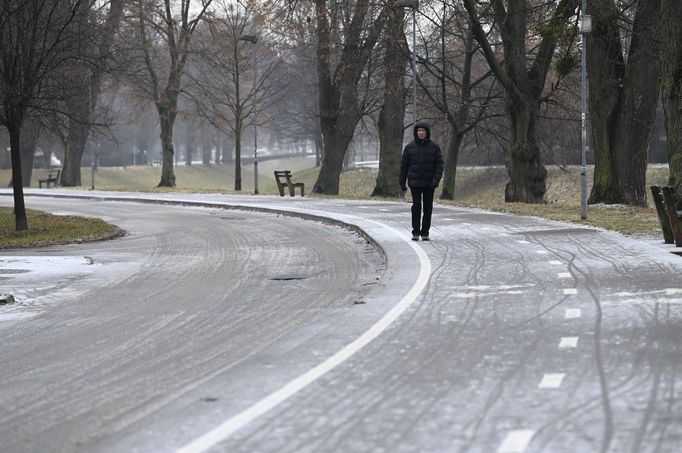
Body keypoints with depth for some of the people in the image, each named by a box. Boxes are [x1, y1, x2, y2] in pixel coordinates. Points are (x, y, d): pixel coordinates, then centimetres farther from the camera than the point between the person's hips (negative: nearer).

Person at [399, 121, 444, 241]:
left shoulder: (434, 147, 1)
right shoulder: (410, 147, 3)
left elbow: (439, 164, -2)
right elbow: (404, 165, 7)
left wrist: (436, 179, -15)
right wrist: (402, 182, 6)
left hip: (429, 183, 0)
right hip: (415, 182, 0)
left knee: (428, 207, 3)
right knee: (416, 206, -6)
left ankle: (425, 232, 10)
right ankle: (415, 232, -1)